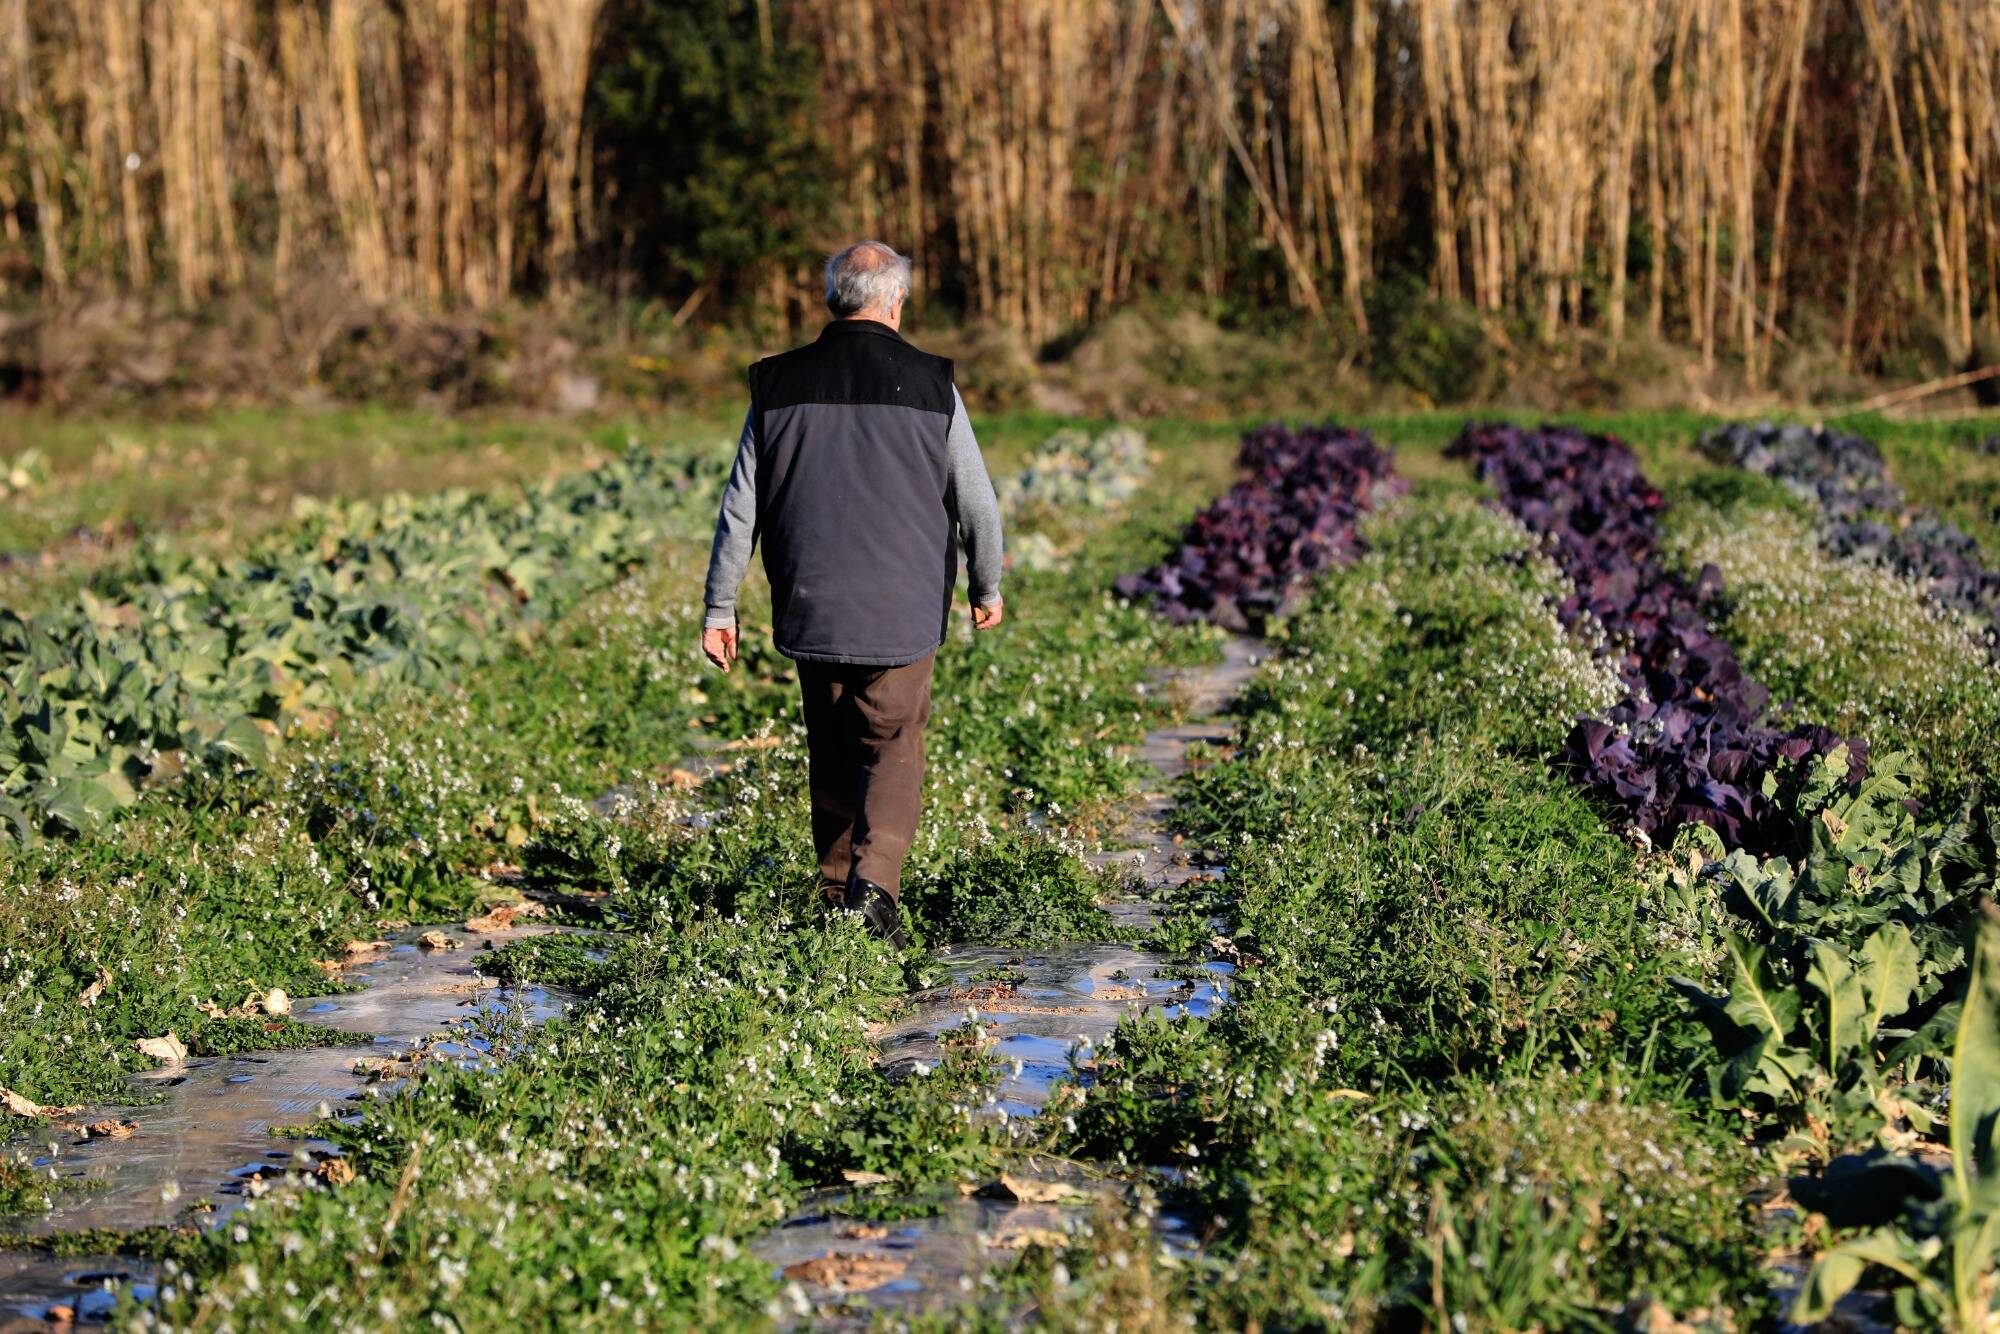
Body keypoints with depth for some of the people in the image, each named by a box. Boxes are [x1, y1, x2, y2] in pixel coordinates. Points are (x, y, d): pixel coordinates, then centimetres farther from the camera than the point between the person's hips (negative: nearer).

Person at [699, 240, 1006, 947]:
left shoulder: (779, 386, 0)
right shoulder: (930, 386, -5)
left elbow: (740, 507, 2)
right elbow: (976, 503, 0)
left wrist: (719, 608, 9)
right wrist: (987, 586, 16)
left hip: (811, 609, 2)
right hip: (903, 611, -2)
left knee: (832, 753, 16)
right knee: (894, 751, 3)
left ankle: (837, 888, 21)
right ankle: (874, 883, -17)